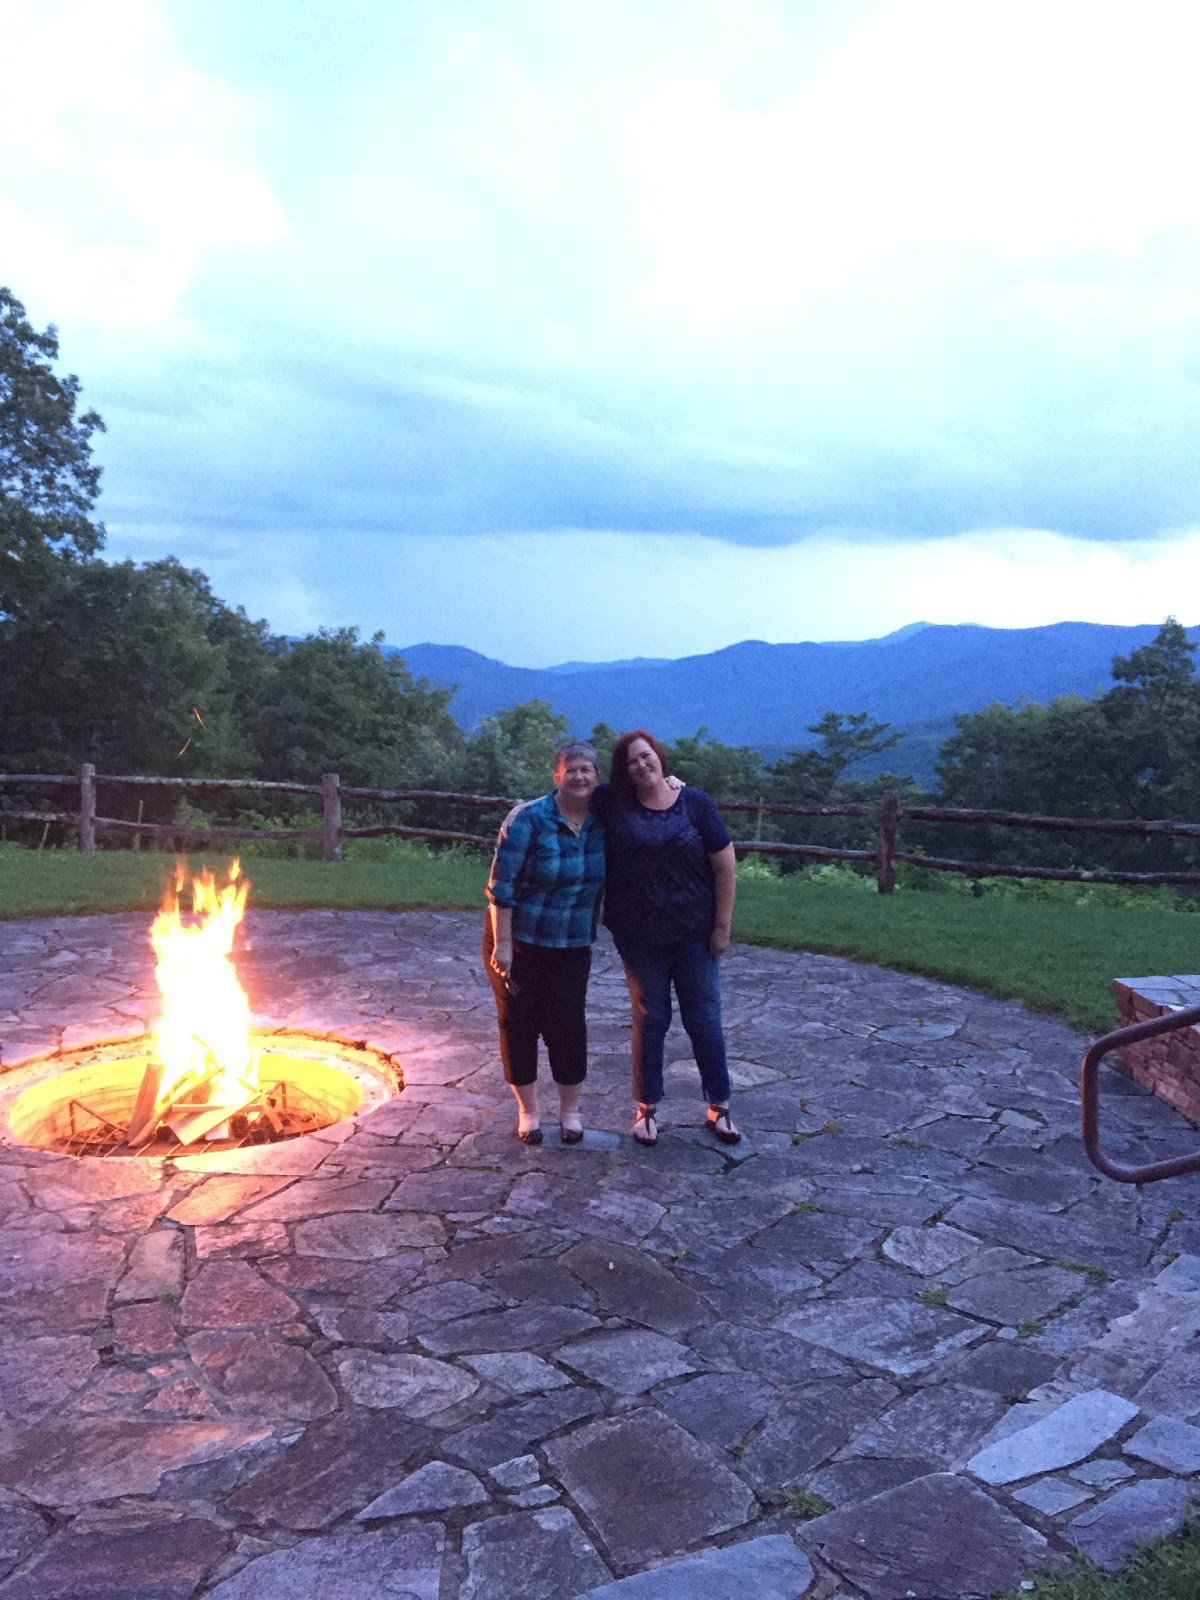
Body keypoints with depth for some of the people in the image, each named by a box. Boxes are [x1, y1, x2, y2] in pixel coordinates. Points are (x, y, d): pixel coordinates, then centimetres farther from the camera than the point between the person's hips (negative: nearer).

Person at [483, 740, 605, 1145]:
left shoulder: (603, 821, -2)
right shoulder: (528, 819, -16)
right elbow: (501, 885, -15)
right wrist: (501, 944, -17)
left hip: (572, 947, 3)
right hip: (518, 942, -3)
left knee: (568, 1024, 4)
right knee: (519, 1024, 7)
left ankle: (570, 1111, 22)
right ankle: (527, 1111, 23)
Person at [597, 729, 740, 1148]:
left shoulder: (694, 803, -7)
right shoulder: (613, 803, -4)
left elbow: (724, 865, -5)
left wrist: (722, 925, -6)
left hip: (694, 933, -1)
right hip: (639, 937, 1)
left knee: (705, 1019, 9)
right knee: (649, 1019, 11)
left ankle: (719, 1107, 24)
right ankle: (647, 1108, 25)